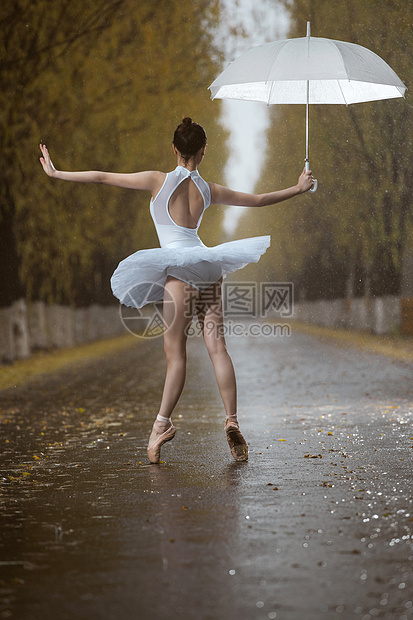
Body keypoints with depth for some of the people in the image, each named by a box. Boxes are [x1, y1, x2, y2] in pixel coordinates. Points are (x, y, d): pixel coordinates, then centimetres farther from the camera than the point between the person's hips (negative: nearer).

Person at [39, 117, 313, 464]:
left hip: (179, 269, -4)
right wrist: (297, 189, 35)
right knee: (217, 346, 1)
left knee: (175, 351, -2)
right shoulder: (209, 190, 10)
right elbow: (258, 200, 21)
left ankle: (163, 423, 0)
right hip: (207, 267, 4)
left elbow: (103, 178, 0)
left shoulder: (160, 181, -2)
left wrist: (56, 173, 8)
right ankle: (232, 421, -5)